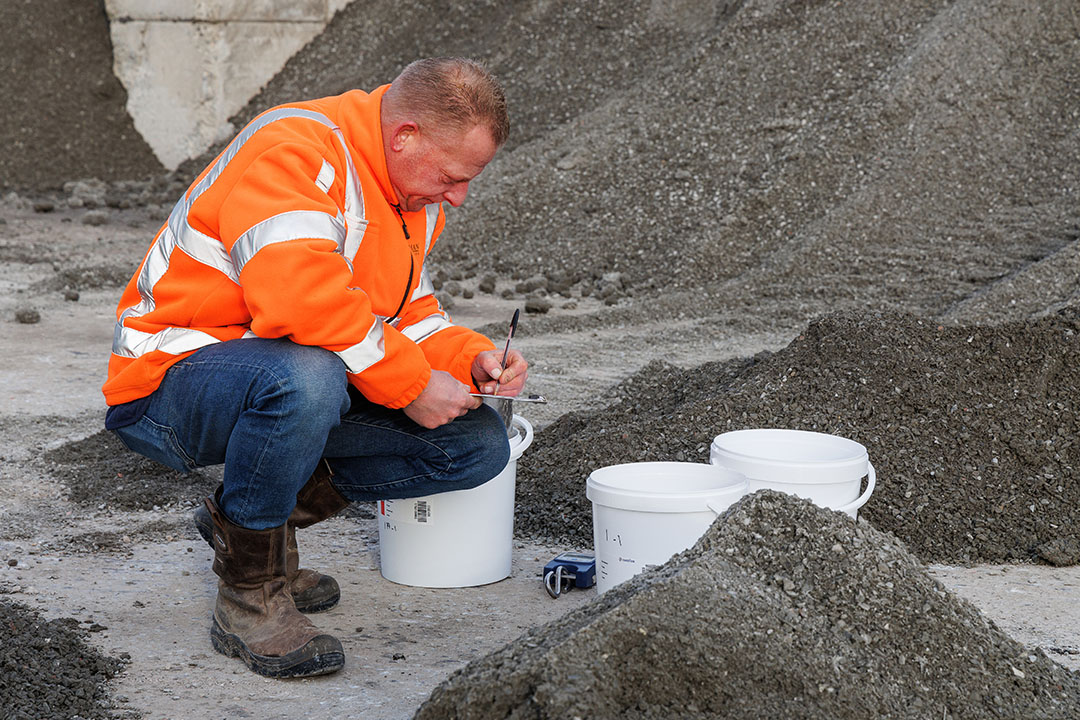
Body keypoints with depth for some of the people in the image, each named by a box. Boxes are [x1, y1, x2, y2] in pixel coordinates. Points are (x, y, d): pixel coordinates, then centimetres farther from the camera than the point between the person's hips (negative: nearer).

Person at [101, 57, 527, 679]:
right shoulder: (293, 150, -22)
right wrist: (410, 384, -27)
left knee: (480, 444, -4)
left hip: (310, 380, 9)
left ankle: (253, 524, 6)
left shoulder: (414, 195, 7)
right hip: (171, 381, -9)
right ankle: (248, 593, -18)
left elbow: (407, 315, 13)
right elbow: (302, 300, -36)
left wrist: (469, 358, -7)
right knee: (305, 379, -42)